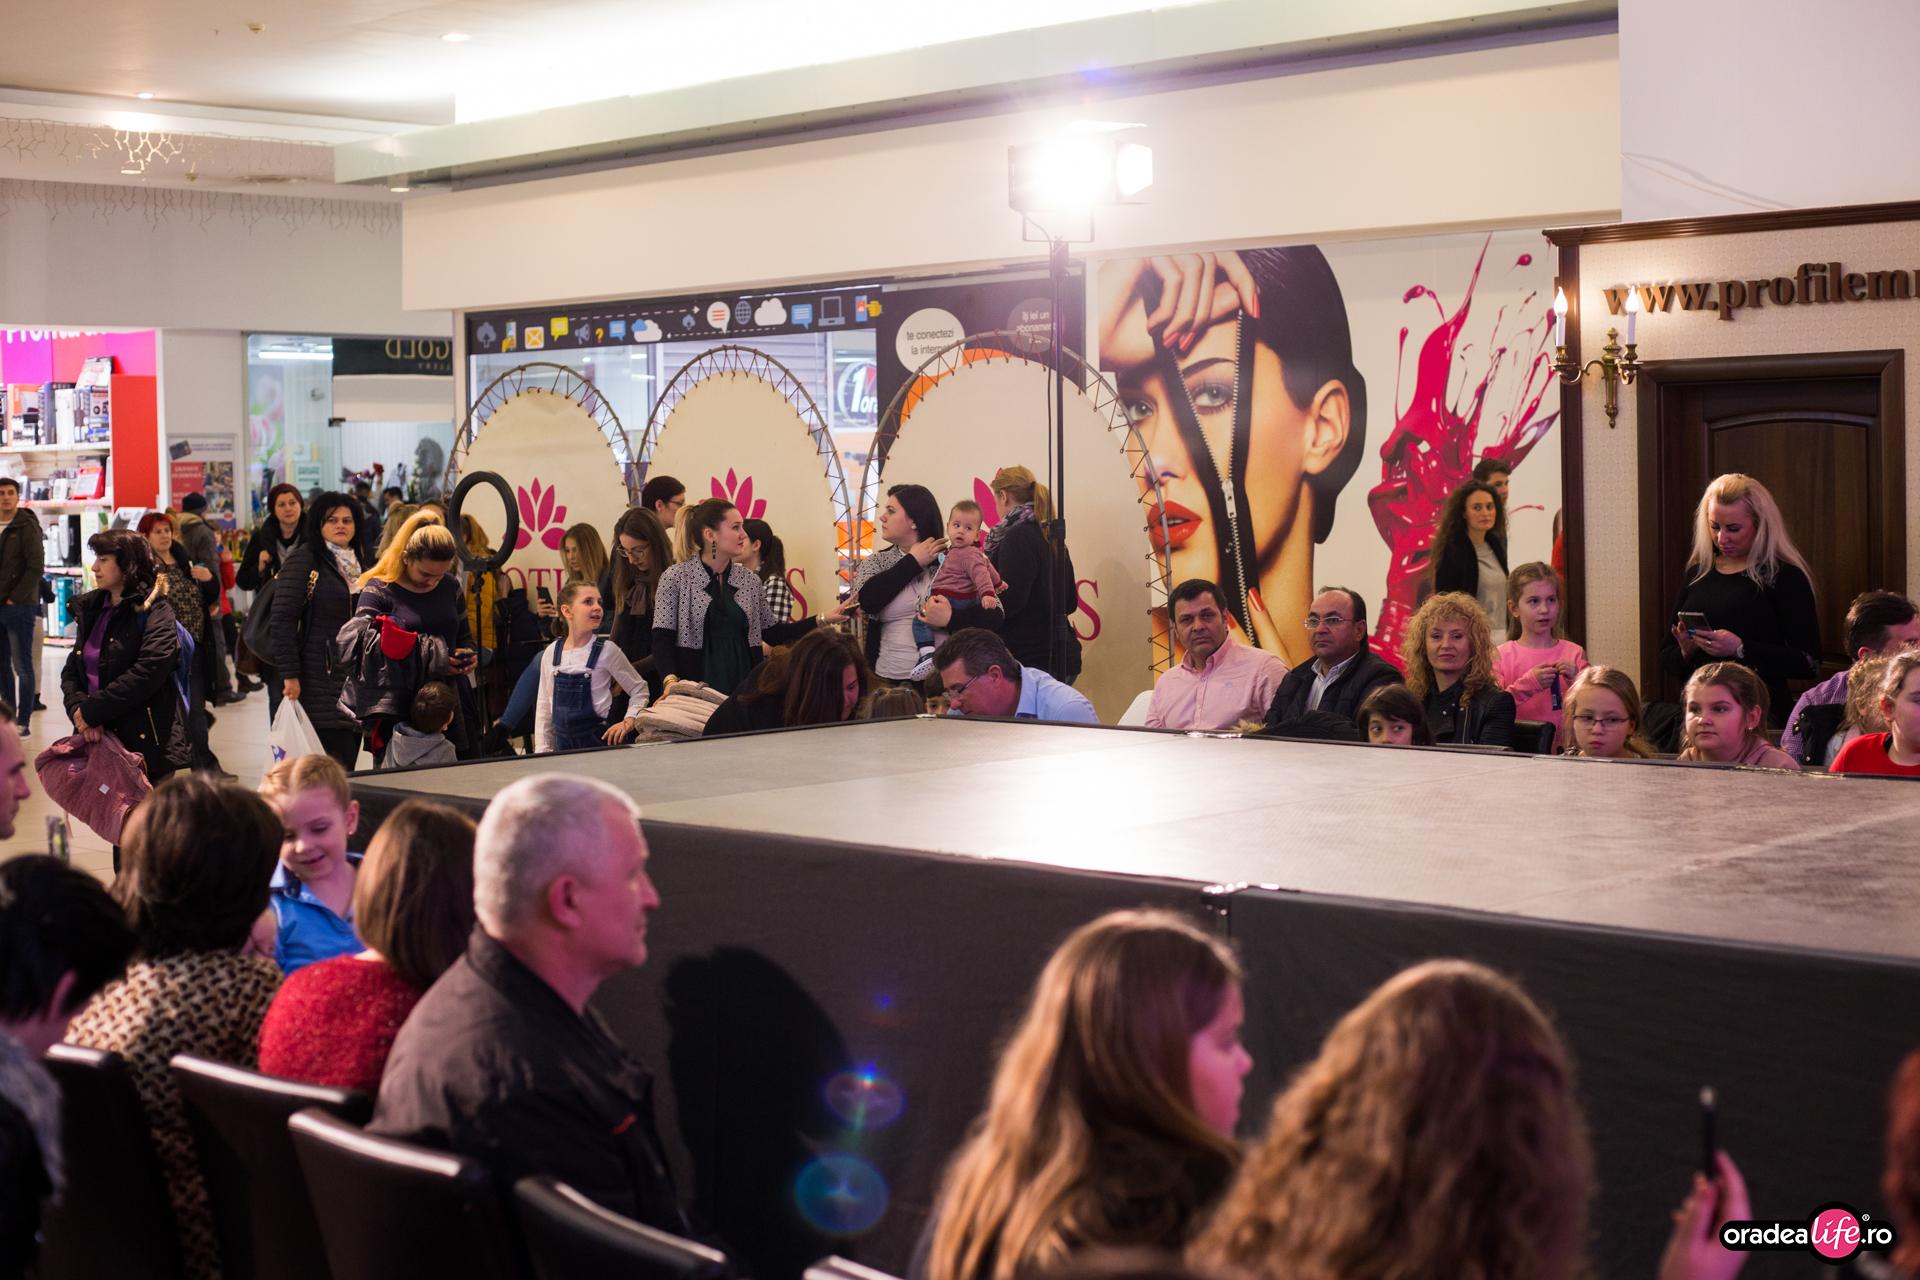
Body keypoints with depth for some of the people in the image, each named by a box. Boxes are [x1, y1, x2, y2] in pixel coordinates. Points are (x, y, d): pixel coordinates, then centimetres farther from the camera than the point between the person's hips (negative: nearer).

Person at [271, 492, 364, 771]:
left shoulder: (356, 564, 18)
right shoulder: (304, 559, -4)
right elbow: (282, 619, -10)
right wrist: (290, 675, -16)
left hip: (354, 680, 7)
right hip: (319, 680, -7)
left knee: (346, 768, 4)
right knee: (338, 766, -13)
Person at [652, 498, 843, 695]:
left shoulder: (749, 580, 8)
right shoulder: (675, 578, -4)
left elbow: (772, 634, 14)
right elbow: (662, 639, -8)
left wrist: (822, 618, 7)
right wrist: (670, 679, -25)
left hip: (742, 685, 4)